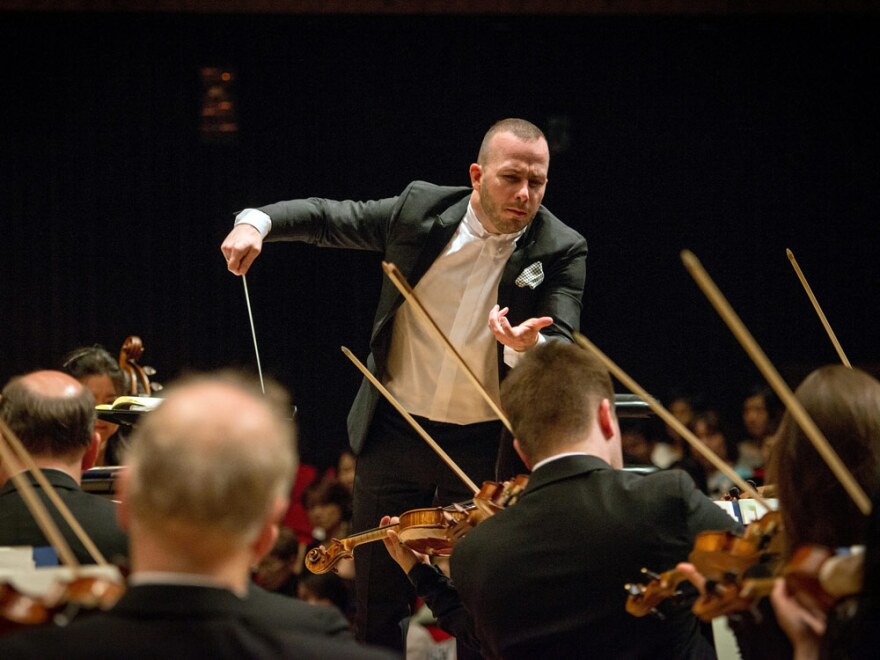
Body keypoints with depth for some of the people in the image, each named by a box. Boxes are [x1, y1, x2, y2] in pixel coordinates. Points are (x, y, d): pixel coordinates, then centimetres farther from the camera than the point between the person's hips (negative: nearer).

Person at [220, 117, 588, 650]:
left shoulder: (561, 251, -11)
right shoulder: (422, 208, -6)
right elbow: (327, 218, 5)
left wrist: (527, 345, -41)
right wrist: (257, 221, -13)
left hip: (486, 447, -2)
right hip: (396, 432, 2)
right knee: (376, 603, 10)